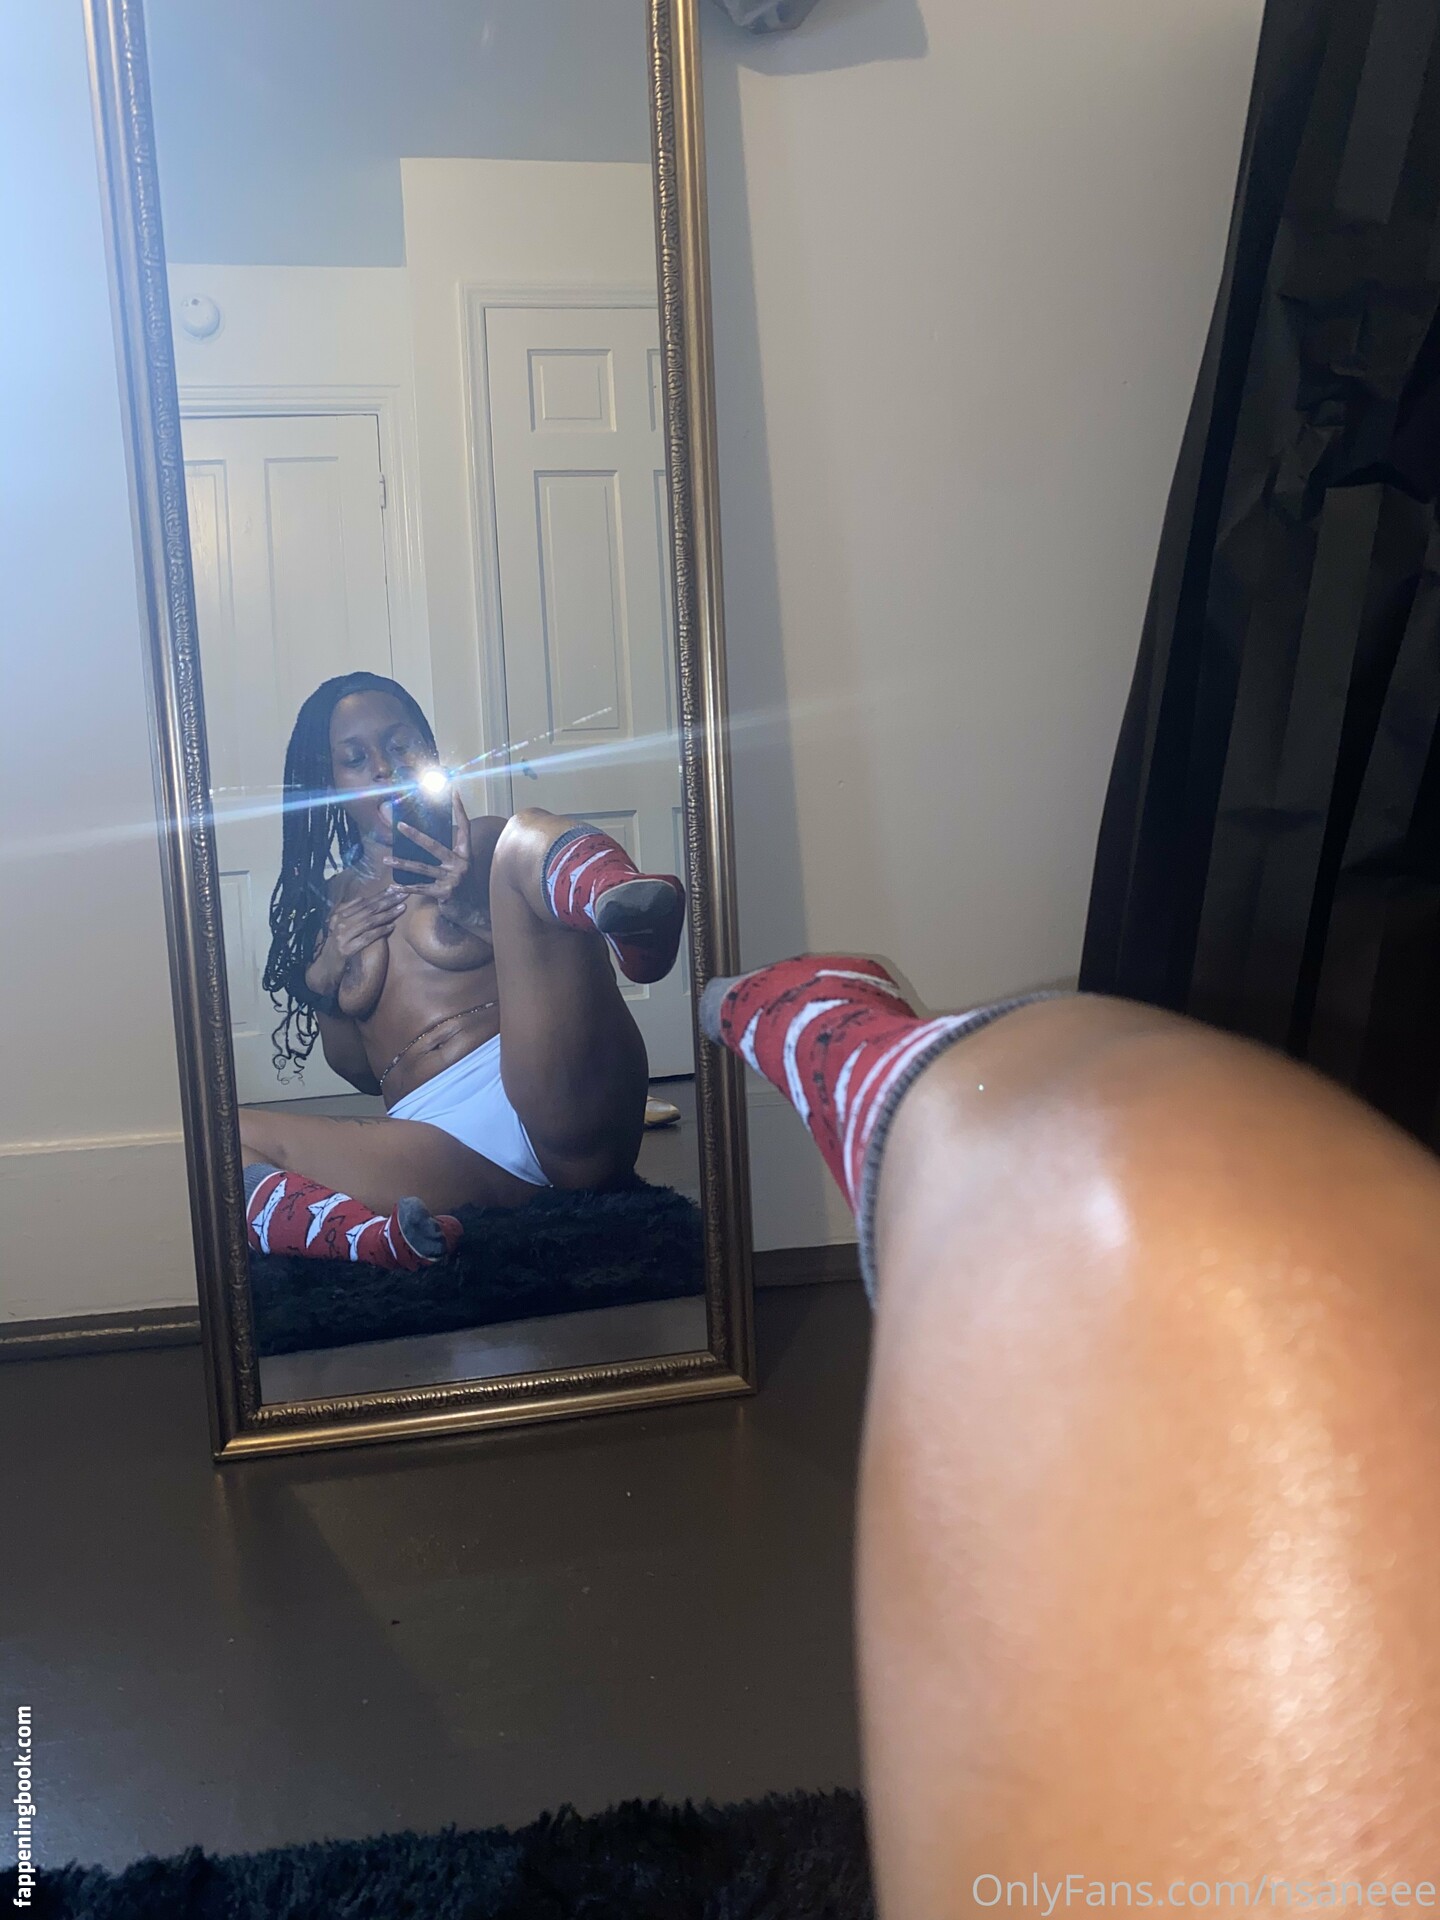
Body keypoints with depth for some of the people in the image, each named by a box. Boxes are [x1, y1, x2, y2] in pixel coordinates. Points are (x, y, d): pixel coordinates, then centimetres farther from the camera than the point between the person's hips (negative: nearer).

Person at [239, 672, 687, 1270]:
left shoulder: (489, 845, 16)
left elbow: (566, 967, 7)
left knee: (529, 831, -16)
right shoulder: (337, 901, 26)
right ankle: (374, 1236, -40)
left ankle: (625, 908, -51)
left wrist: (474, 911, -6)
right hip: (435, 1142, 3)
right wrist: (322, 981, 10)